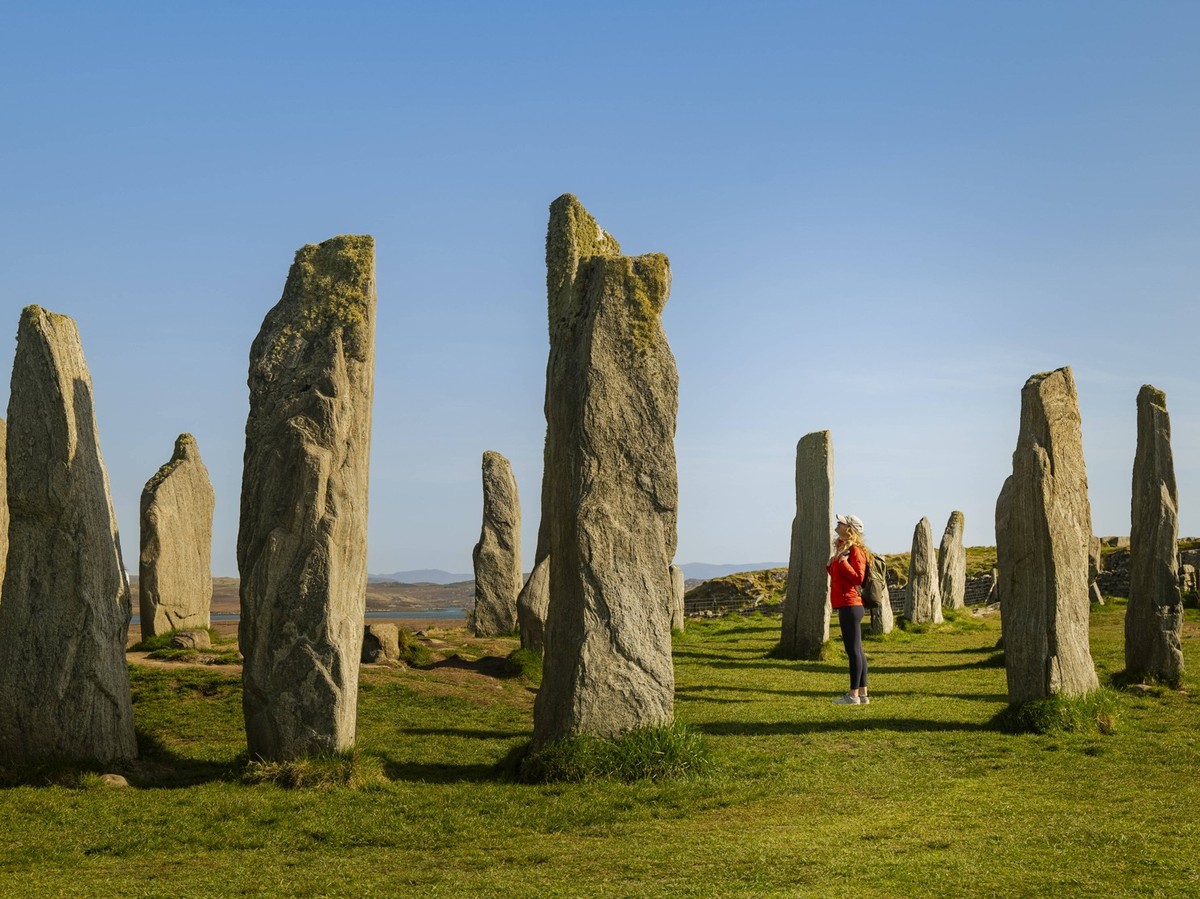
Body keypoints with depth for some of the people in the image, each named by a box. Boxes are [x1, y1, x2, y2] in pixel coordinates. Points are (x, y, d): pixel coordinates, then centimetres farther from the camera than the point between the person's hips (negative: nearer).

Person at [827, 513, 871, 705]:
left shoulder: (855, 550, -11)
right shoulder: (843, 548, 19)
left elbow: (858, 578, -18)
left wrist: (842, 561, -22)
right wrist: (830, 567, 13)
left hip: (850, 605, -11)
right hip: (848, 605, 11)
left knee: (853, 650, -8)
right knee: (856, 650, 11)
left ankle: (853, 695, -8)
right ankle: (862, 694, 14)